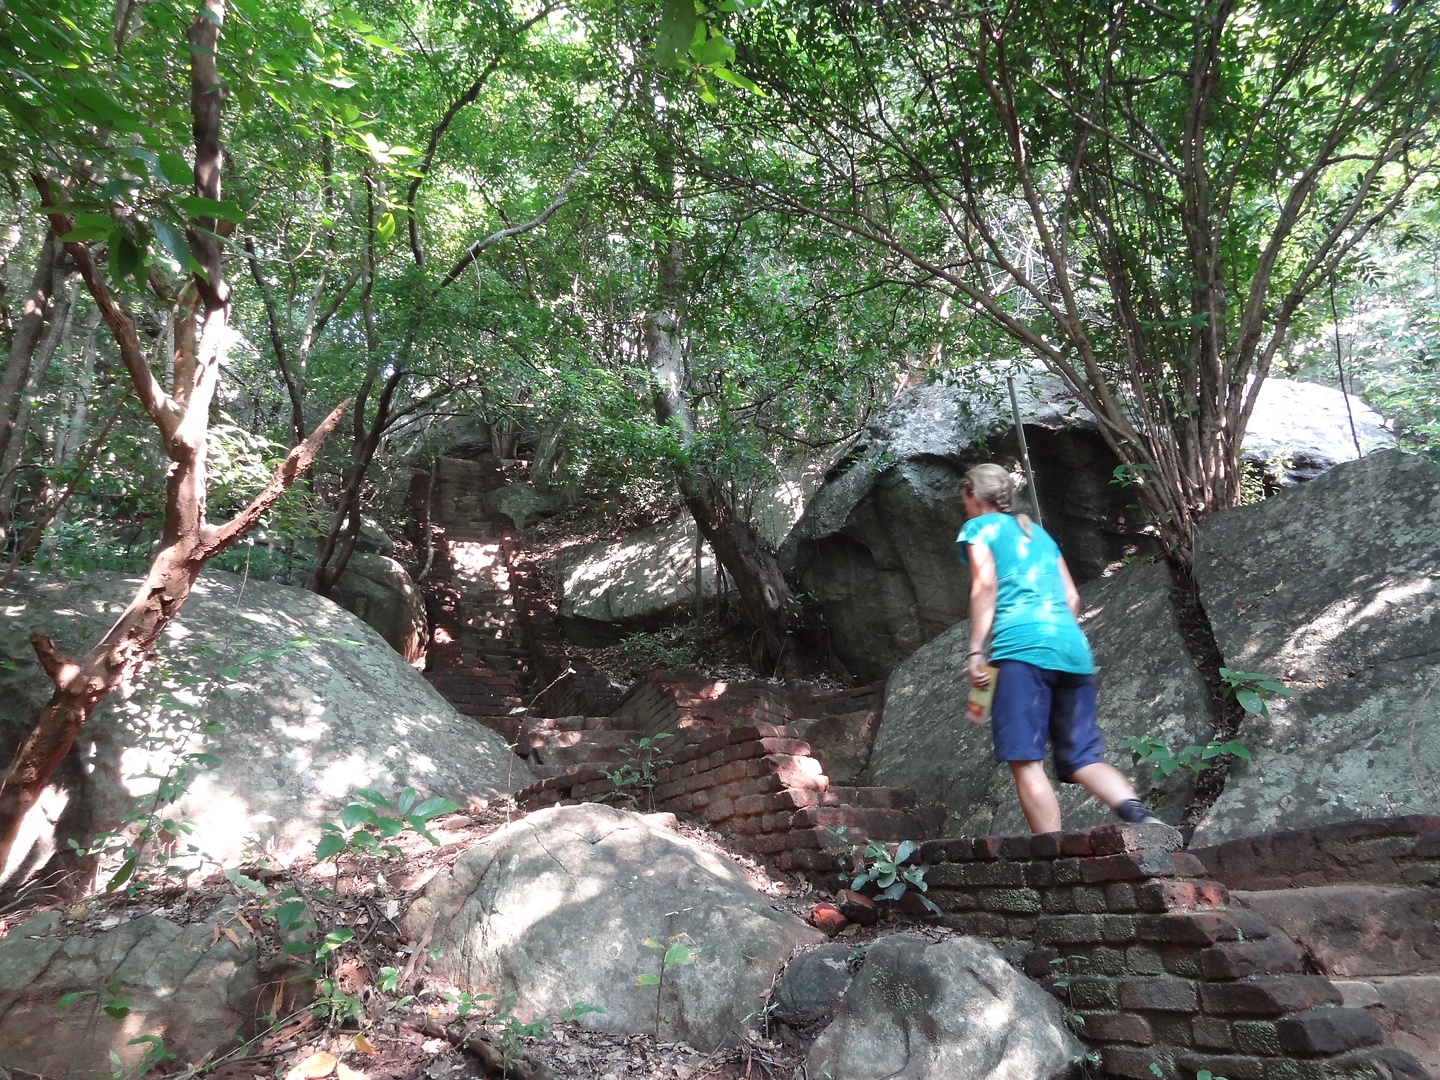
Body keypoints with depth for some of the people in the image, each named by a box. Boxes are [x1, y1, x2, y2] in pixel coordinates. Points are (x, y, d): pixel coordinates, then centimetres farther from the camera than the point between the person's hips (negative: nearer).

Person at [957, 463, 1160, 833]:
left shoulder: (979, 527, 12)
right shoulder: (1038, 531, 29)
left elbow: (985, 584, -5)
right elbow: (1071, 598, 22)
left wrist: (975, 651, -7)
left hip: (1022, 646, -7)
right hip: (1073, 646, 7)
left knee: (1026, 761, -8)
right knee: (1083, 758, 6)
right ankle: (1142, 817, -17)